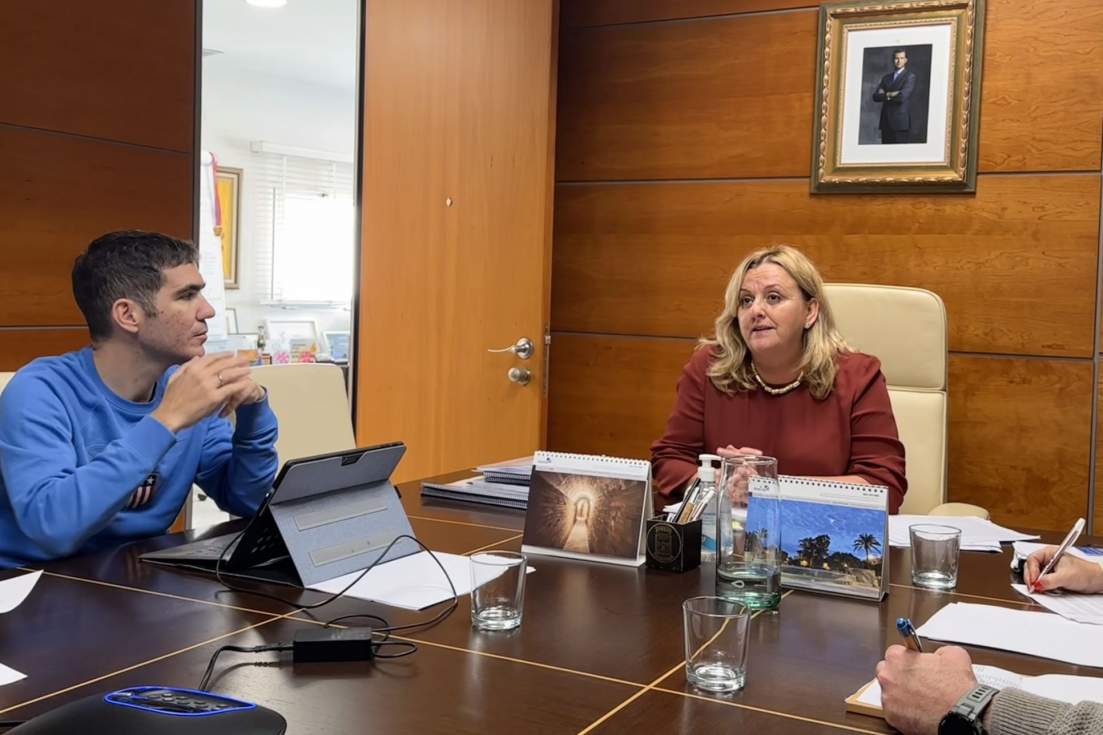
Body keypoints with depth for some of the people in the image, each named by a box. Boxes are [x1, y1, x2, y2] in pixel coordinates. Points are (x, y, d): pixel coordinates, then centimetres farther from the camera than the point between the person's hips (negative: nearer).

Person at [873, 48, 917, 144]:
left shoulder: (910, 76, 1)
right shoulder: (886, 78, 18)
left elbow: (903, 96, -14)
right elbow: (875, 96, 7)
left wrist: (885, 95, 0)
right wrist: (889, 95, -9)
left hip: (901, 122, -5)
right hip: (886, 122, 5)